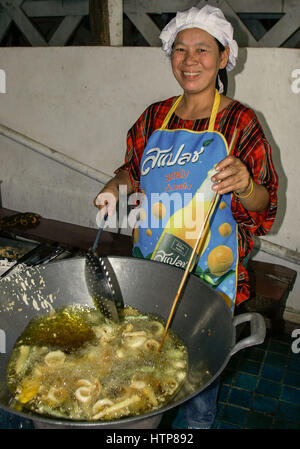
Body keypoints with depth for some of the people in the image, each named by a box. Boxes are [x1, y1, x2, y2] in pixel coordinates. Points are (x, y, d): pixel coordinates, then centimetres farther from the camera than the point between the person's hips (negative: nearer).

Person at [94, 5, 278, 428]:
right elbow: (135, 170, 18)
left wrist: (244, 186, -31)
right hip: (149, 261, 4)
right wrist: (116, 186, -3)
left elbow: (265, 205, -9)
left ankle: (198, 423, 43)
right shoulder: (155, 116, 4)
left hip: (209, 269, -4)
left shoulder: (239, 120, -8)